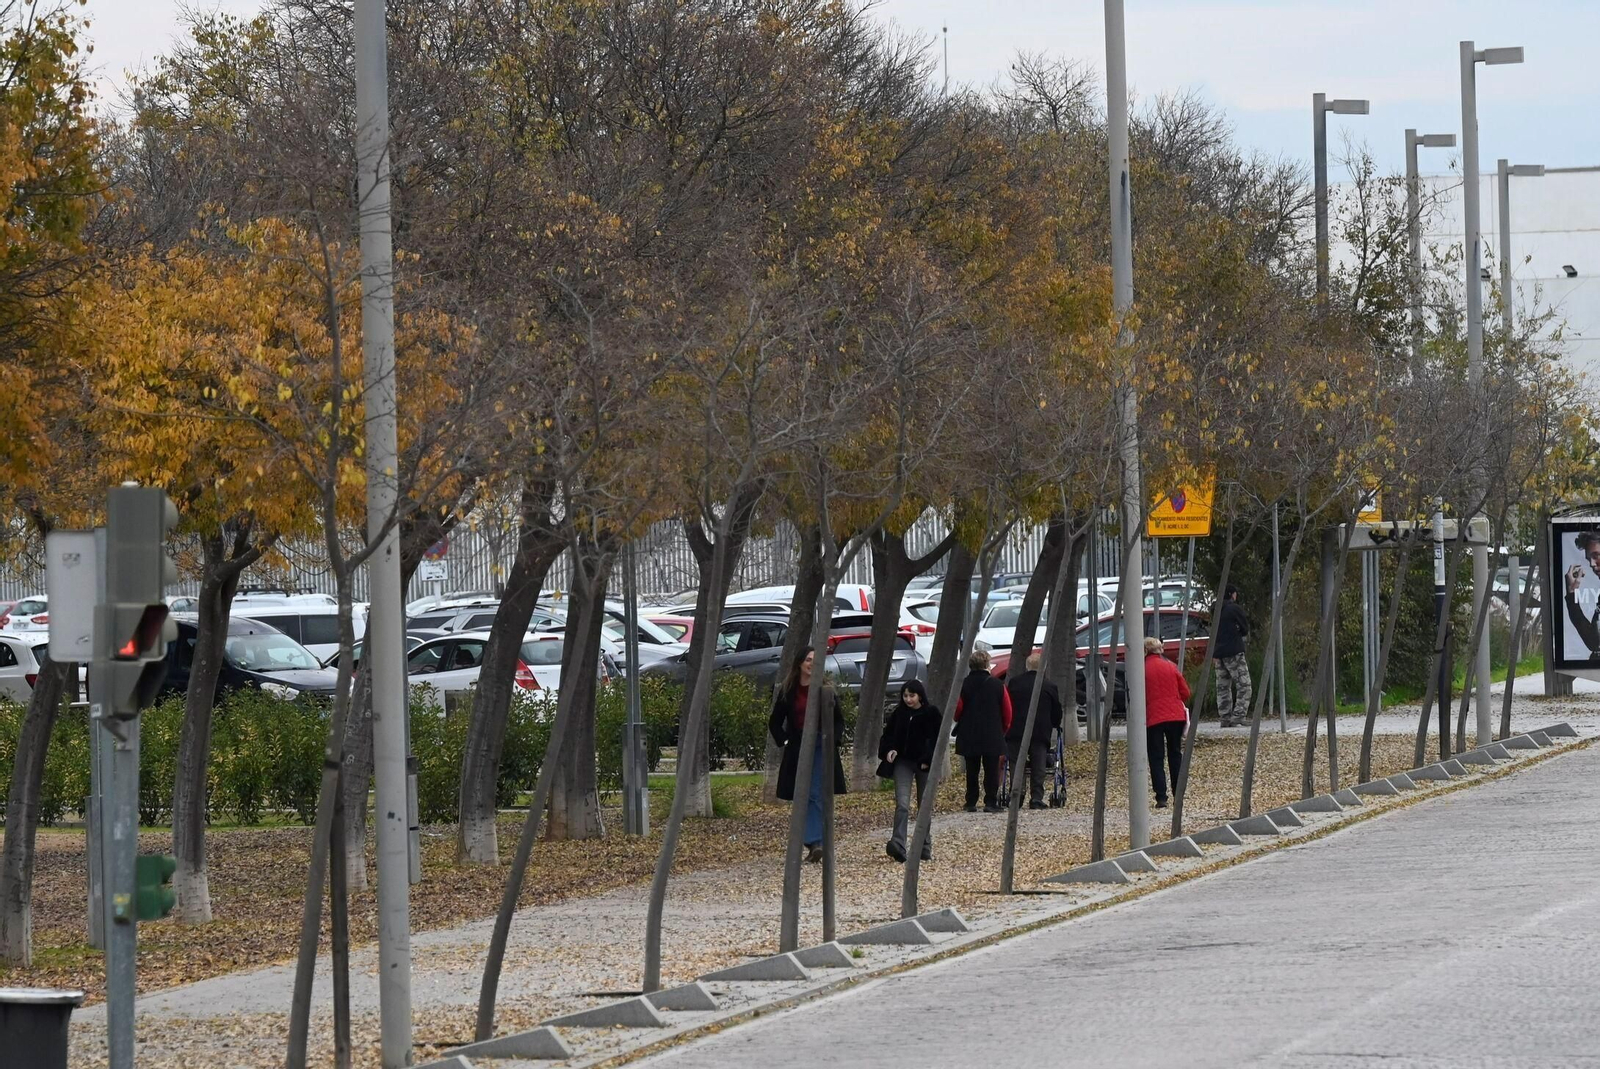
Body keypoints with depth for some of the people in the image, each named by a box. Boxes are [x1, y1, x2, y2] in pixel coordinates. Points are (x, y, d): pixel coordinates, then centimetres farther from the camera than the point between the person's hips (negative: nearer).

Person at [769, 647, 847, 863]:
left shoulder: (827, 691, 4)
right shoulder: (787, 692, 5)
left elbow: (839, 720, 12)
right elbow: (774, 722, 12)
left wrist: (834, 740, -2)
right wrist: (784, 740, 0)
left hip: (822, 748, -2)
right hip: (797, 749, 2)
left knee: (816, 796, -10)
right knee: (803, 798, 2)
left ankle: (815, 842, -13)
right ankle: (814, 843, 8)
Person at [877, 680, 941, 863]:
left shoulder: (932, 714, -2)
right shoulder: (899, 713, 8)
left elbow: (939, 739, -3)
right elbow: (888, 734, 14)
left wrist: (928, 760, -12)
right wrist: (890, 749, -6)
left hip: (924, 765, -2)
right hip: (903, 762, 2)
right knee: (902, 804, -13)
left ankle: (925, 847, 16)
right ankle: (898, 845, -26)